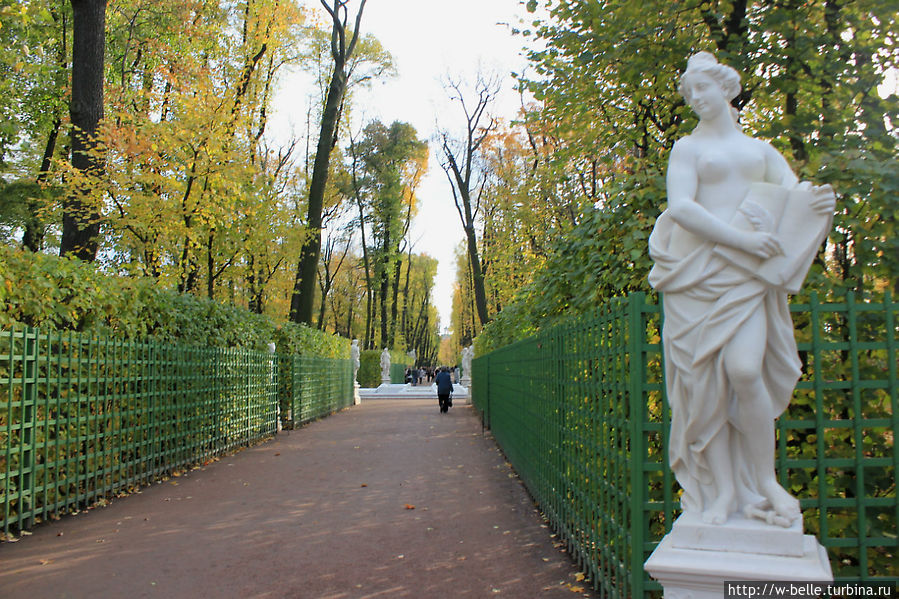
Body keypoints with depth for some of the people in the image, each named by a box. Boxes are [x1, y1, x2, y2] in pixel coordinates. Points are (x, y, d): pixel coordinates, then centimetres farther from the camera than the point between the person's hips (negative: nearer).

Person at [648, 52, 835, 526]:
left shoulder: (760, 149, 21)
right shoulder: (687, 148, 9)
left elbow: (798, 196, 16)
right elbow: (680, 207, -8)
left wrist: (821, 202, -9)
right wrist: (743, 239, -16)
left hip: (748, 275, 2)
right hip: (698, 271, -1)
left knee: (744, 369, -19)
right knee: (706, 380, -5)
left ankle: (765, 479, -1)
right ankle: (722, 492, 6)